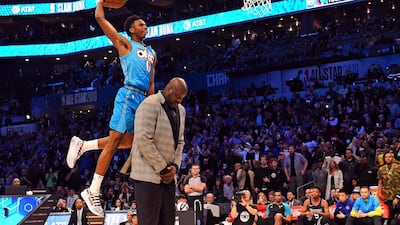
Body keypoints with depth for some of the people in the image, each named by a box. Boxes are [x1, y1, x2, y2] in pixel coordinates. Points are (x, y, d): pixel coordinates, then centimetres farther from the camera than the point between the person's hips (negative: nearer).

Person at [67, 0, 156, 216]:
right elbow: (100, 18, -3)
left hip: (142, 99, 8)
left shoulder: (151, 53, 23)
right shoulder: (125, 44, 3)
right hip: (129, 95, -8)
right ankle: (93, 191, -9)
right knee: (114, 140, -11)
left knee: (129, 141, 13)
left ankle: (82, 145, 23)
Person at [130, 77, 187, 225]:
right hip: (148, 175, -8)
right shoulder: (150, 105, -13)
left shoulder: (180, 110, 14)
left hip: (168, 175, 8)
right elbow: (143, 140, -20)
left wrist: (175, 166, -1)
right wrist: (162, 168, -16)